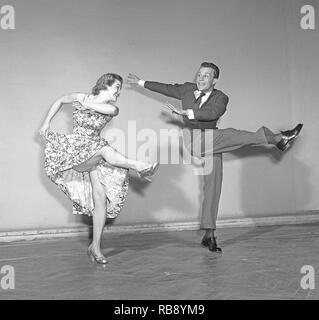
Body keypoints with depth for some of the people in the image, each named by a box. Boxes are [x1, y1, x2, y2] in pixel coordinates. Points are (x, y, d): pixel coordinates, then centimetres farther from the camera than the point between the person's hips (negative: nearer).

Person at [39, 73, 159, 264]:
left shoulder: (112, 108, -1)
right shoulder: (80, 98, -3)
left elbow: (112, 109, -27)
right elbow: (60, 101, 15)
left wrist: (87, 105, -21)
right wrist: (47, 123, 10)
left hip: (95, 155, 3)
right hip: (73, 151, -3)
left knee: (101, 198, -8)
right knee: (104, 149, -35)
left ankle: (96, 246, 0)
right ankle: (139, 167, -31)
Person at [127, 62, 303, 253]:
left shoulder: (220, 98, -1)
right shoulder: (187, 90, 7)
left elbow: (214, 113, -23)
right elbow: (167, 88, 22)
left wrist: (187, 112, -34)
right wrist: (142, 83, 33)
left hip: (212, 146, 1)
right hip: (194, 142, -1)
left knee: (213, 187, -2)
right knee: (231, 135, -26)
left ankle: (209, 235, 3)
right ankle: (277, 138, -21)